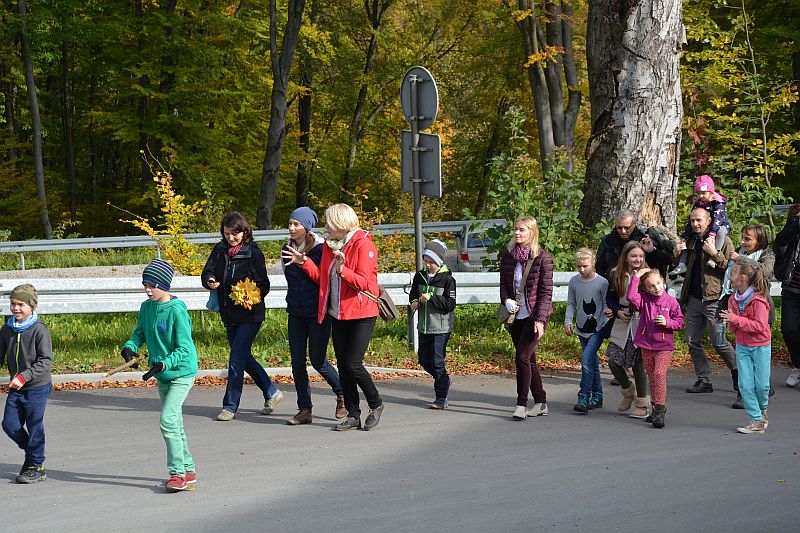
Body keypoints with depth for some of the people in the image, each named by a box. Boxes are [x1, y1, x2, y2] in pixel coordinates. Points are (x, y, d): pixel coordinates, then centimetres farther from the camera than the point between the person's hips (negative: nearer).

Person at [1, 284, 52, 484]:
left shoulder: (39, 330, -15)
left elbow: (45, 362, -19)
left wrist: (24, 376, -29)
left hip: (37, 387, -6)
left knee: (34, 427, 0)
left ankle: (36, 467, 15)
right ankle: (31, 452, 30)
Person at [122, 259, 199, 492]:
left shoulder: (177, 311, -20)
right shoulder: (146, 307, 2)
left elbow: (184, 349, -20)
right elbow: (140, 332, 12)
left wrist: (163, 364, -31)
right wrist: (130, 347, -9)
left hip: (182, 373, -8)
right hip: (162, 376, 8)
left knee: (168, 420, -17)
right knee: (175, 424, 12)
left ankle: (177, 473, -12)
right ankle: (188, 471, 22)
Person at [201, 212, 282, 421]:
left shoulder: (253, 253, -8)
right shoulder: (219, 250, 6)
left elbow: (263, 283, -7)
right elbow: (207, 272, 5)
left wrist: (253, 298, -25)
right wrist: (210, 281, -19)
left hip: (250, 314, -6)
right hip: (229, 315, 6)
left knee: (236, 359, -8)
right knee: (245, 358, 15)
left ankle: (230, 406, 1)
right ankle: (272, 393, 31)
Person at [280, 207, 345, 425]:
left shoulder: (321, 248, -10)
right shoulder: (287, 250, 8)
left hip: (318, 313, -5)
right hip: (296, 314, 5)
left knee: (318, 360, -4)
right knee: (297, 362, 2)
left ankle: (342, 394, 21)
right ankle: (304, 410, 9)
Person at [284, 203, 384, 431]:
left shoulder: (363, 244, -10)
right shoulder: (329, 245, 12)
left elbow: (363, 282, -17)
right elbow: (322, 278, 16)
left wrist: (342, 270, -31)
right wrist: (304, 262, 6)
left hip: (361, 314, -7)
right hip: (337, 314, 7)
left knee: (353, 365, -11)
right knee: (343, 366, 6)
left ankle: (376, 404, 11)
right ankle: (353, 415, 13)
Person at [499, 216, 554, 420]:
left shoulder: (542, 257, -9)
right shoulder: (508, 256, 6)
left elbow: (546, 291, -10)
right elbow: (503, 284, 13)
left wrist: (540, 319, -16)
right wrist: (507, 301, -9)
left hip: (534, 315, -6)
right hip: (516, 315, 6)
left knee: (522, 357, -14)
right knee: (529, 359, 11)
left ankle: (521, 404, -6)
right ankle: (541, 403, 21)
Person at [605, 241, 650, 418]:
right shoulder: (616, 275, 4)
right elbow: (610, 298, 11)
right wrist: (617, 312, -5)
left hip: (641, 324, -3)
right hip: (621, 325, 3)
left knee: (638, 363, -2)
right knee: (613, 361, -2)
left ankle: (642, 405, 10)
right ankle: (628, 390, 26)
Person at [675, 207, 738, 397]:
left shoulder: (722, 240, -4)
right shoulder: (691, 242, 15)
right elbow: (684, 268, 25)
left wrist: (715, 253, -21)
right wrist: (677, 255, 6)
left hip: (714, 299, -6)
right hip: (694, 299, 7)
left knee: (718, 342, -5)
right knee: (693, 342, 5)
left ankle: (738, 372, 16)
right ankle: (704, 381, 13)